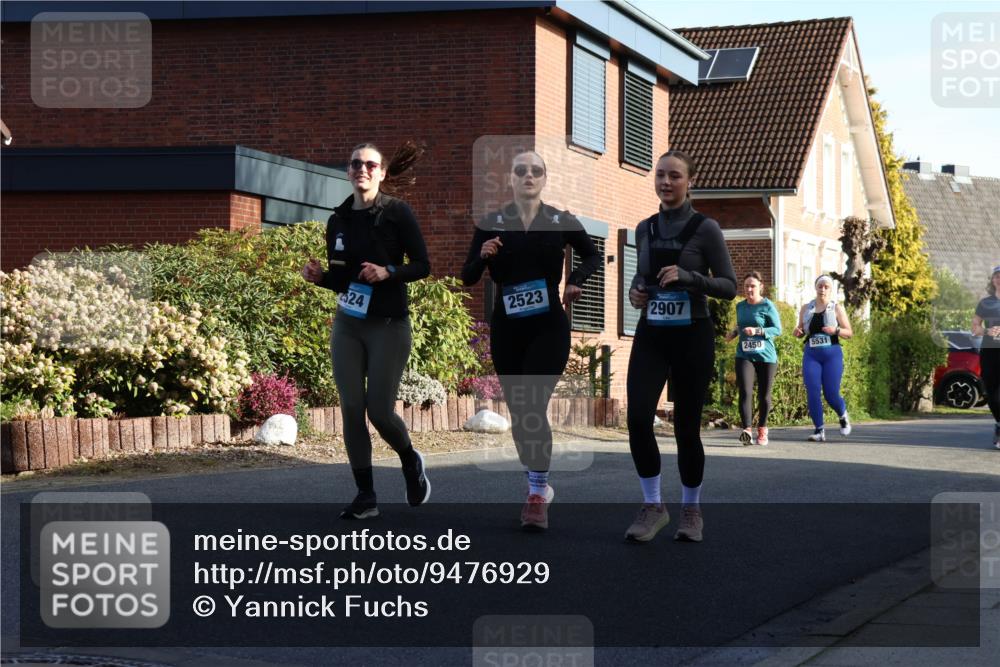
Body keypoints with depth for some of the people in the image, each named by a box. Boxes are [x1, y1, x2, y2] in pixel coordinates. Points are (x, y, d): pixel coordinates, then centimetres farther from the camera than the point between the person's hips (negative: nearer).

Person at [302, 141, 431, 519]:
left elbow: (422, 266, -6)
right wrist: (318, 277, -6)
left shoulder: (397, 213, -6)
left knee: (379, 410, -7)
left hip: (388, 325, -4)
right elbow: (340, 279, 14)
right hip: (347, 325, 5)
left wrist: (388, 272, -22)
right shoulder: (338, 221, 8)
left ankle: (410, 462, 25)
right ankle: (365, 497, 7)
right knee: (351, 409, -1)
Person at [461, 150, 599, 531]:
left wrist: (576, 280, -4)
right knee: (517, 411, 8)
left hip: (549, 328, -2)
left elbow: (592, 256, 15)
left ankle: (537, 497, -9)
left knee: (533, 407, -15)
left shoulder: (562, 222, -1)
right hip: (506, 330, 2)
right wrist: (482, 257, -18)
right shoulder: (490, 224, 0)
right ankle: (539, 486, 25)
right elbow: (468, 278, 2)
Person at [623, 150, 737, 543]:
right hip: (651, 336, 3)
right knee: (638, 418, -14)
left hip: (692, 336, -3)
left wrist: (688, 277, -21)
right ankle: (653, 507, 0)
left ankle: (691, 510, 21)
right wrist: (635, 292, 0)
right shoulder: (645, 230, 8)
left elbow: (729, 286, -5)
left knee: (686, 427, 2)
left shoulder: (705, 229, -5)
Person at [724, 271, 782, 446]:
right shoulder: (740, 306, 11)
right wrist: (734, 333, 7)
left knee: (764, 395, 6)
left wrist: (757, 331, -20)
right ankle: (746, 430, -25)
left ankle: (762, 429, 26)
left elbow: (778, 329, -7)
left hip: (765, 356, -3)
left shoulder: (767, 306, -5)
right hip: (744, 355, 3)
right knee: (745, 392, -15)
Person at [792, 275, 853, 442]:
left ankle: (843, 416, 27)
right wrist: (797, 332, -3)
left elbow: (849, 333, 3)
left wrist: (836, 330, -17)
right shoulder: (806, 308, 12)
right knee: (813, 393, -10)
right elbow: (800, 332, 21)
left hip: (832, 354, -2)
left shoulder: (837, 308, 4)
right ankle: (819, 431, -6)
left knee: (831, 394, -5)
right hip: (811, 355, 2)